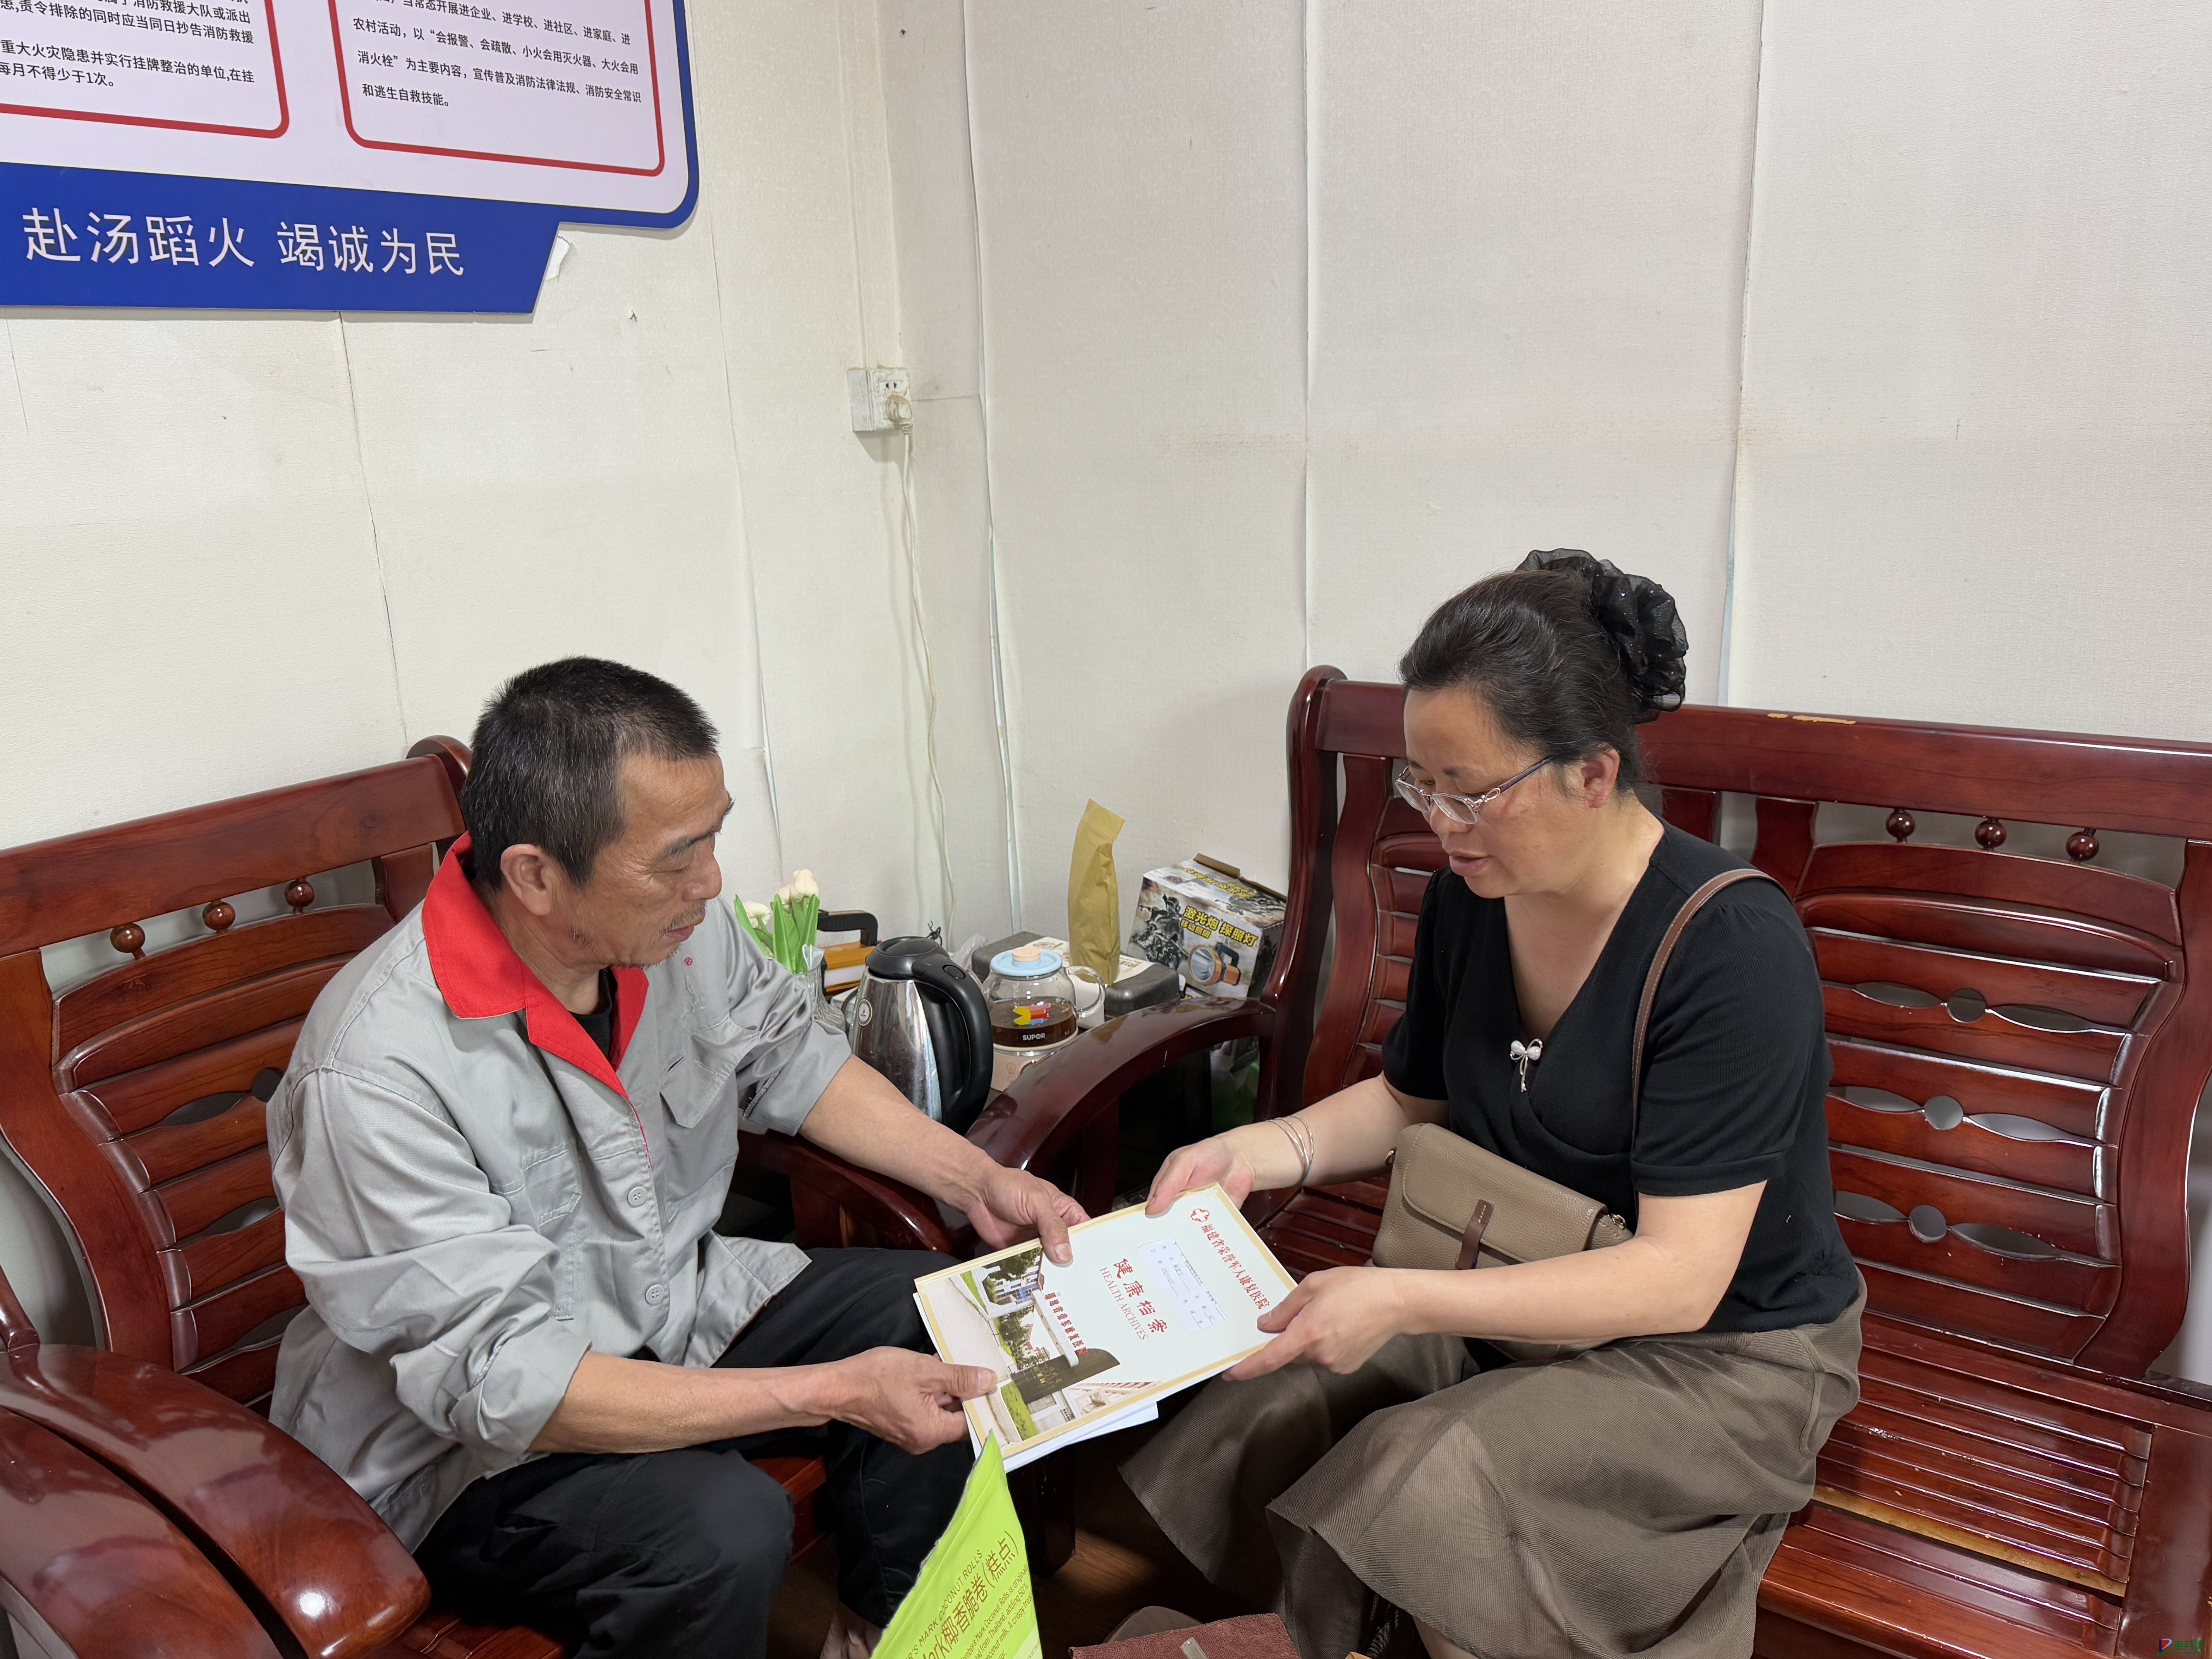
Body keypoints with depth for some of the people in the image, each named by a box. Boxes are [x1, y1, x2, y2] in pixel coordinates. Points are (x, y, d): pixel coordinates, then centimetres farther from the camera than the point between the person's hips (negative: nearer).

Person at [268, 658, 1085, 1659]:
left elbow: (789, 1059, 7)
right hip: (467, 1444, -7)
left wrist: (977, 1181, -4)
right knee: (720, 1533, -31)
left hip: (671, 1300, 7)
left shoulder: (674, 925, -12)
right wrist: (830, 1393, -33)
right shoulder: (378, 1073, -32)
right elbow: (504, 1385, -31)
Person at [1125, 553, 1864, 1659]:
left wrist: (1404, 1299, -34)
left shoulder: (1736, 945, -24)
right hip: (1514, 1298, 6)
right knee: (1249, 1426, -17)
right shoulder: (1469, 896, -3)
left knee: (1417, 1481, -29)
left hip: (1724, 1355, -5)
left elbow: (1678, 1278, -25)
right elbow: (1413, 1099, 14)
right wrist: (1260, 1150, -5)